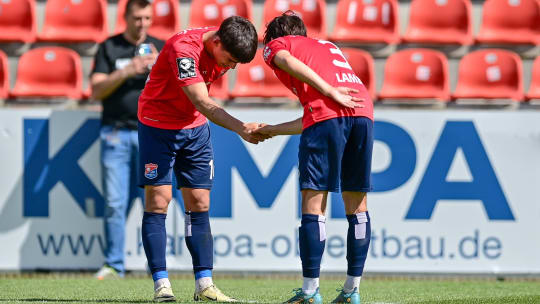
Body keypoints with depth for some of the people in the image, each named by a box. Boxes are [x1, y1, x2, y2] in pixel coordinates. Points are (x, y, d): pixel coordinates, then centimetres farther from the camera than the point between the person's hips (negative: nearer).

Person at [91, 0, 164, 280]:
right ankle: (113, 265, 0)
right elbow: (97, 91, -1)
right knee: (114, 203, -4)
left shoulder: (160, 48, 12)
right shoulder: (109, 48, 8)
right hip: (116, 133, -1)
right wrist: (126, 71, -13)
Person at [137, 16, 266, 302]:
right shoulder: (183, 48, -30)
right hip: (158, 125, -6)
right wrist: (241, 128, -47)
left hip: (195, 128, 6)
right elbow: (203, 104, -37)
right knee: (158, 200, -9)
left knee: (199, 204, 2)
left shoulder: (223, 45, -8)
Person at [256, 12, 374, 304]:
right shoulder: (329, 46, 38)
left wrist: (331, 93, -12)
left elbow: (290, 63, -6)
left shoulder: (275, 45, 21)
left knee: (313, 201, -2)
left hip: (326, 112, -6)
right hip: (363, 111, 6)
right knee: (356, 203, 11)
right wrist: (271, 130, 43)